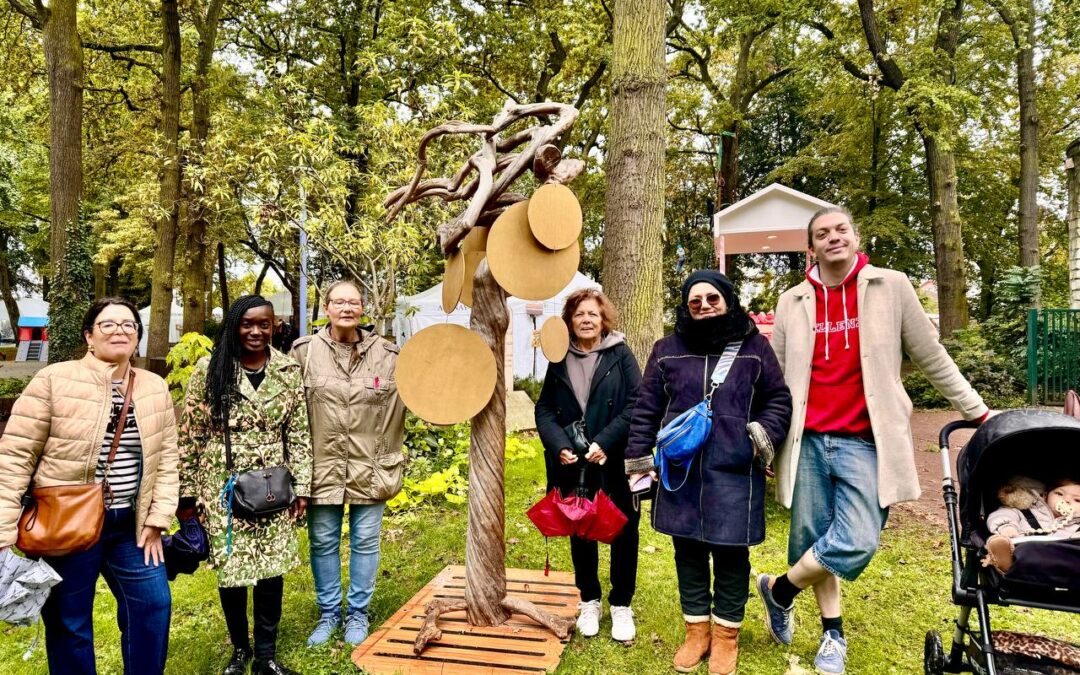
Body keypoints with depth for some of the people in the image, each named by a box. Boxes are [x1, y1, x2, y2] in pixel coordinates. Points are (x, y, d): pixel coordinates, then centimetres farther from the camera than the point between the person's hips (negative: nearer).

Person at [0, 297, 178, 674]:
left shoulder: (156, 388, 3)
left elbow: (166, 457, 5)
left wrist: (157, 519, -1)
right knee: (69, 624, 10)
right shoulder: (53, 380, -10)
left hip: (131, 525, 4)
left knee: (153, 607, 8)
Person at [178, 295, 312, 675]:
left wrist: (302, 486, 0)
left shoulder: (289, 371, 1)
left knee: (272, 568, 6)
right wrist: (187, 492, -1)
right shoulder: (210, 370, -4)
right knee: (230, 568, 7)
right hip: (223, 486, -1)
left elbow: (299, 434, 3)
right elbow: (190, 435, -2)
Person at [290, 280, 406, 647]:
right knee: (322, 541, 12)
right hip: (322, 465, 0)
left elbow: (396, 410, 3)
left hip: (368, 466, 0)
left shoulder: (386, 354, 0)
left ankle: (358, 613, 28)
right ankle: (329, 612, 31)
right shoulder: (304, 351, -2)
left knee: (365, 541, 10)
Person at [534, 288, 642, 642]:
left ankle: (621, 605, 25)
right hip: (573, 465, 3)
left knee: (623, 533, 6)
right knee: (580, 533, 13)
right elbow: (544, 408, 5)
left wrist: (604, 442, -17)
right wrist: (559, 445, -11)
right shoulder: (559, 359, 6)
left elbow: (636, 404, -9)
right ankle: (589, 601, 31)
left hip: (614, 463, -2)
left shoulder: (620, 354, -3)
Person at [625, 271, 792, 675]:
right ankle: (696, 631, 30)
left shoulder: (754, 348, 4)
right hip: (680, 474, 2)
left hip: (734, 474, -1)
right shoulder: (667, 350, 7)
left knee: (730, 554, 6)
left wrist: (764, 435, -10)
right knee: (688, 552, 12)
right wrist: (637, 459, 5)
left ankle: (726, 635, 26)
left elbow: (778, 400, 8)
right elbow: (646, 410, 8)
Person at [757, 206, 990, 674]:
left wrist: (979, 413, 9)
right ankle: (833, 634, 30)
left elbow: (932, 358, 7)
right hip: (808, 441, 2)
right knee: (811, 541, 7)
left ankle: (780, 590, 12)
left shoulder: (891, 287, 1)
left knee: (856, 543, -15)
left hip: (864, 441, -2)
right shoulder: (792, 302, 7)